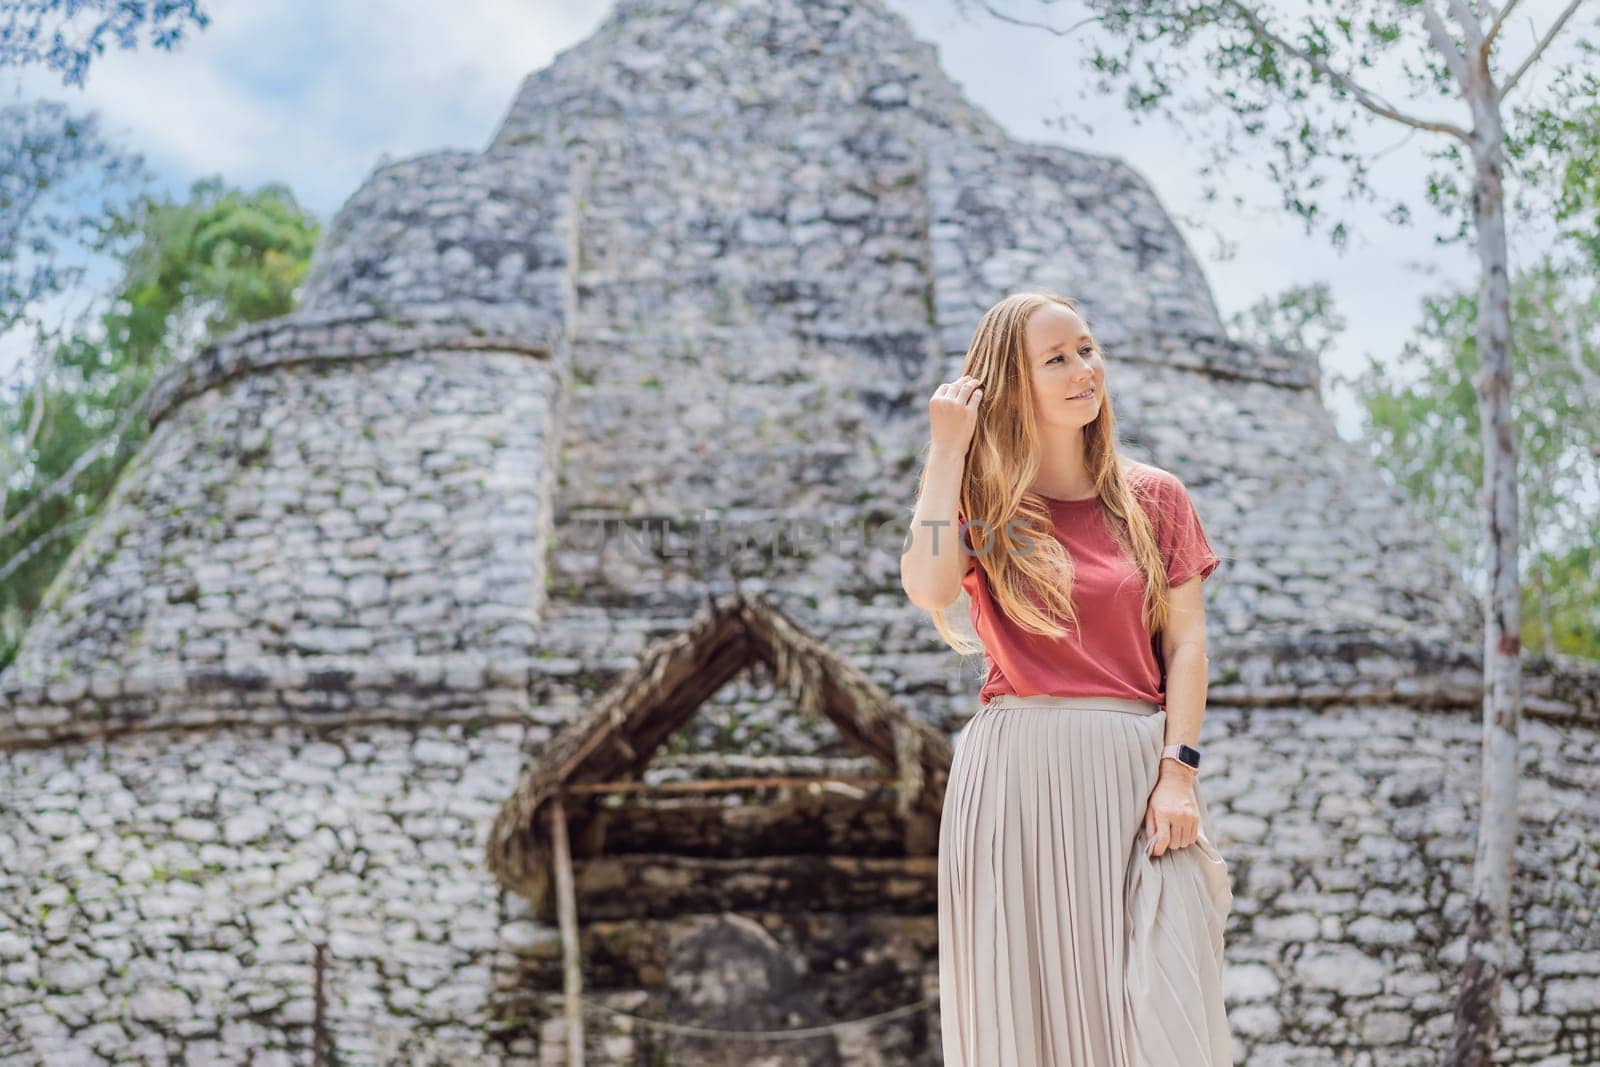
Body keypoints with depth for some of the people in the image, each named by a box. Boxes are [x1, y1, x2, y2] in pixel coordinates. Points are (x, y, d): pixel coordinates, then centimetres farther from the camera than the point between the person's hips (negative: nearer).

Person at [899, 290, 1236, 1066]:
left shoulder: (1154, 498, 11)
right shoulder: (982, 504, 7)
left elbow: (1185, 643, 6)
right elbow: (927, 587, -15)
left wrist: (1177, 770, -6)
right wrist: (948, 449, -7)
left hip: (1135, 771, 1)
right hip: (1018, 773, -1)